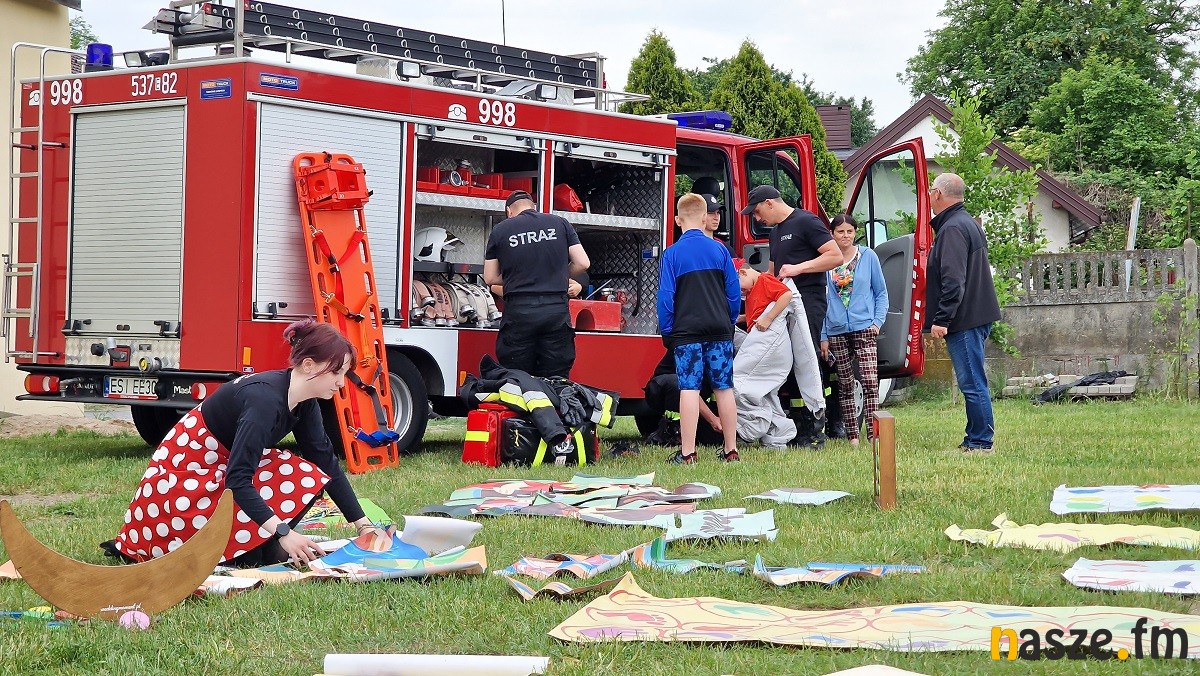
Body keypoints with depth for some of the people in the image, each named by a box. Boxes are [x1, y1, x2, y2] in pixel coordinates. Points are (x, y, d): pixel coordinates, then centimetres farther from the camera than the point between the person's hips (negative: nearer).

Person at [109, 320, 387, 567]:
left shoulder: (304, 402, -5)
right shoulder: (265, 400, -32)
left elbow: (327, 464, 1)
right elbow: (237, 479, -36)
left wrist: (363, 524, -2)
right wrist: (282, 531, -41)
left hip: (222, 466, 8)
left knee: (307, 477, -11)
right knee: (249, 558, -21)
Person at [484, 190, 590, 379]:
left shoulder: (500, 230, 5)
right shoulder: (560, 223, 8)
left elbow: (490, 277, 7)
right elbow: (582, 263, 5)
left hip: (518, 312, -1)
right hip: (557, 311, 1)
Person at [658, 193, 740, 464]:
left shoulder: (672, 253, -3)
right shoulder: (719, 250, 5)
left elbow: (665, 296, -4)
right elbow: (734, 291, 8)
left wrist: (667, 331, 5)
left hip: (687, 332, -3)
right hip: (720, 330, 3)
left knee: (689, 388, -5)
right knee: (724, 388, 8)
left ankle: (687, 452, -8)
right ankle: (730, 449, 13)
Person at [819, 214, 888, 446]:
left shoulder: (868, 257, 5)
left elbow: (881, 293, 10)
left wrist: (878, 321, -3)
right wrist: (822, 336, 4)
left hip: (864, 329, -2)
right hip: (836, 332, 2)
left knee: (869, 381, -12)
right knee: (845, 385, 6)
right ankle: (852, 434, 11)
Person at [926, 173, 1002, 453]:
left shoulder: (952, 229, -15)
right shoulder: (969, 223, 19)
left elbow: (953, 281, -23)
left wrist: (941, 319, -22)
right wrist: (944, 317, 25)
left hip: (964, 318, -11)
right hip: (978, 315, 11)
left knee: (972, 383, -7)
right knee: (973, 383, 13)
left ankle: (980, 442, -6)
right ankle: (975, 439, 18)